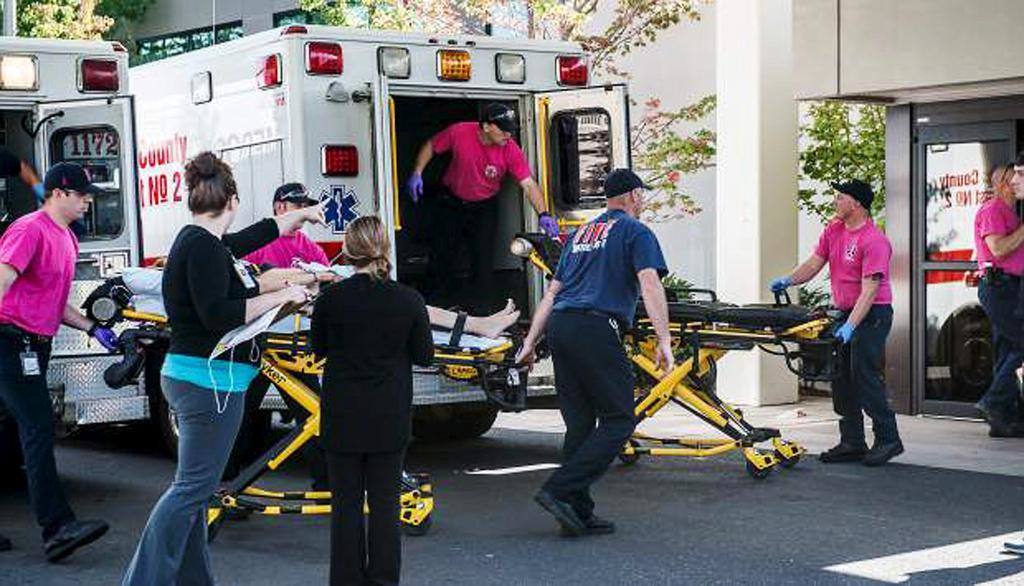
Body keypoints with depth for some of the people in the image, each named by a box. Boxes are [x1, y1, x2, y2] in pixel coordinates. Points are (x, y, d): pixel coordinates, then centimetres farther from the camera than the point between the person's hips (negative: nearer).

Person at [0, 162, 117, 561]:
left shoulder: (67, 239, 18)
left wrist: (93, 329, 17)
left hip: (36, 347, 10)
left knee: (32, 430, 12)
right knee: (39, 428, -14)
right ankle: (57, 528, -18)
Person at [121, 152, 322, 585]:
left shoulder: (206, 242, 14)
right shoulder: (203, 247, -15)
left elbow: (260, 233, 31)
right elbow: (216, 314, -23)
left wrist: (302, 215, 45)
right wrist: (281, 296, -16)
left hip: (195, 382, 11)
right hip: (209, 382, -11)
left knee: (194, 485, 13)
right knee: (192, 487, -8)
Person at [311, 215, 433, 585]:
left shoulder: (331, 299, -10)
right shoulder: (409, 301, -10)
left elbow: (318, 349, 5)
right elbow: (423, 356, 0)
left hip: (342, 417, 0)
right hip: (390, 417, 0)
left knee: (346, 502, 8)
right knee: (385, 502, 8)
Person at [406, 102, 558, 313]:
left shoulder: (510, 150, -21)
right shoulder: (459, 132, -22)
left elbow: (529, 184, -24)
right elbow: (430, 146, -4)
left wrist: (544, 214, -35)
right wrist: (417, 173, -15)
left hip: (484, 207, -1)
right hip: (451, 202, 1)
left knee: (483, 257, -5)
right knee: (441, 254, 8)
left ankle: (482, 308, 8)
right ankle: (439, 302, 27)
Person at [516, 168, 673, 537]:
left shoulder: (582, 233, 26)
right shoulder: (635, 232, 6)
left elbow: (552, 292, 23)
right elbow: (649, 285, -10)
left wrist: (530, 342, 24)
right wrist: (664, 341, -16)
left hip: (559, 326, 8)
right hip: (596, 329, -7)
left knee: (580, 423, 10)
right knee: (619, 420, -2)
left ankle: (579, 514, 10)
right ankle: (560, 490, -13)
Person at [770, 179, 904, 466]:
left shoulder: (873, 240, -19)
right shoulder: (833, 230, 7)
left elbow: (869, 290, -25)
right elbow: (814, 263, 12)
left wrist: (851, 326, -32)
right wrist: (788, 281, -6)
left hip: (872, 314, -9)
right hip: (844, 312, 9)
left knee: (865, 377, -12)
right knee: (841, 379, 8)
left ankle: (888, 439, -2)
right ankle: (852, 443, 15)